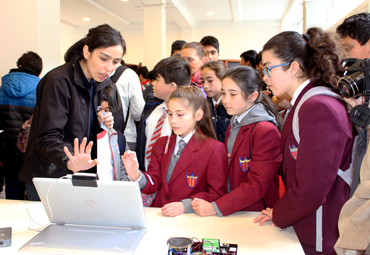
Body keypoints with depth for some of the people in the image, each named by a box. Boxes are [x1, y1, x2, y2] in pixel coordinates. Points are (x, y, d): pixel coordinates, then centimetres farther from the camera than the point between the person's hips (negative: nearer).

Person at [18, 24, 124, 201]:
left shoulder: (103, 83, 4)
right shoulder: (58, 81, -18)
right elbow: (48, 137, -24)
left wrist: (102, 125, -8)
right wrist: (69, 161, -43)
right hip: (47, 178, -6)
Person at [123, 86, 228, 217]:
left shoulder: (215, 149, -4)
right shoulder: (161, 144, 14)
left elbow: (217, 193, -6)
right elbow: (154, 184, 10)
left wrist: (184, 206, -17)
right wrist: (136, 175, -11)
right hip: (159, 214, 4)